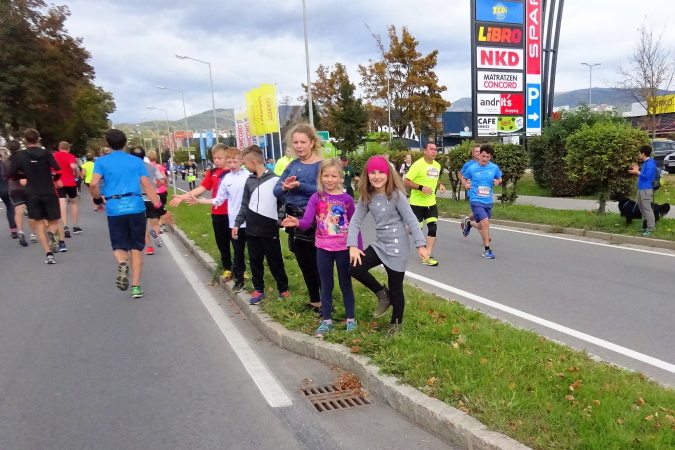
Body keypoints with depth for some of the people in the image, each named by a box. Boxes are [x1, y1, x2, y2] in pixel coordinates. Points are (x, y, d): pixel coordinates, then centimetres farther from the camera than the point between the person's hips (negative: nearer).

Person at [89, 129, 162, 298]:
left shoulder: (102, 161, 5)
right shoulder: (137, 161, 8)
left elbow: (93, 185, -7)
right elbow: (147, 185, 2)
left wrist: (98, 199, 12)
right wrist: (159, 207, 3)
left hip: (114, 209, -1)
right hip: (136, 207, 1)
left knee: (119, 246, 14)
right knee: (136, 248, 10)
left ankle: (122, 263, -21)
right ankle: (136, 286, 5)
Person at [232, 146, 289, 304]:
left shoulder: (274, 179, -7)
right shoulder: (249, 180, 8)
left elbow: (283, 202, -4)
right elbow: (245, 204, 13)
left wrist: (280, 220, -14)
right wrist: (237, 223, 8)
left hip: (270, 228, -5)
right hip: (252, 228, 5)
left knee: (275, 261, 4)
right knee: (255, 260, 11)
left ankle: (283, 289, 18)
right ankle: (258, 290, 24)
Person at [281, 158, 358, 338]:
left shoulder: (347, 199, -5)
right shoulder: (316, 198, -5)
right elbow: (307, 221, -14)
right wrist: (296, 222, -36)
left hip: (343, 248, -1)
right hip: (323, 248, 1)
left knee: (346, 284, 11)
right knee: (326, 285, 11)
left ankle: (351, 319, 24)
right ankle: (326, 321, 22)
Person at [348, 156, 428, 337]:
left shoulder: (396, 195, -14)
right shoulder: (366, 196, 0)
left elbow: (411, 220, -15)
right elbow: (355, 221, -2)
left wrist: (421, 244, -22)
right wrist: (352, 246, -14)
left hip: (397, 248, -5)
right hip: (379, 245, 5)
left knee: (395, 289, 4)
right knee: (355, 267, -11)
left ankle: (396, 324, 27)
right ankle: (382, 294, 12)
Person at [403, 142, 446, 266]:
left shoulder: (437, 165, 9)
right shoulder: (417, 165, -14)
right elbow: (406, 182, -17)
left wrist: (440, 185, 5)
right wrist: (421, 188, -27)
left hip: (431, 203, 6)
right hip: (417, 203, -6)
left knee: (433, 227, -5)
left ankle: (427, 256, 1)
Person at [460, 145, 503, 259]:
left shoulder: (494, 168, 0)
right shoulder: (472, 168, -6)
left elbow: (499, 179, 15)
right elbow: (464, 179, 11)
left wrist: (498, 182, -7)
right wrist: (465, 185, -9)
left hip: (488, 201, 4)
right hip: (476, 200, -4)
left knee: (482, 225, 17)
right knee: (485, 222, -19)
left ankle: (469, 223, 52)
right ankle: (487, 250, -6)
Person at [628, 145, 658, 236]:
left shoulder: (650, 164, -16)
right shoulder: (645, 163, 15)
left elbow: (647, 177, -21)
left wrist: (637, 172, -16)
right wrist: (637, 170, 15)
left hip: (646, 189, -11)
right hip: (641, 188, 11)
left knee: (647, 209, -8)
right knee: (642, 208, 16)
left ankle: (651, 228, -4)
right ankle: (645, 226, 26)